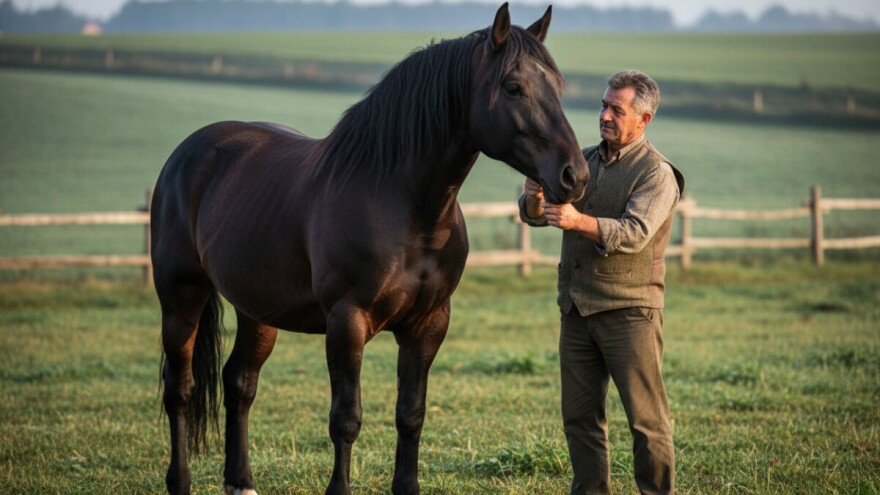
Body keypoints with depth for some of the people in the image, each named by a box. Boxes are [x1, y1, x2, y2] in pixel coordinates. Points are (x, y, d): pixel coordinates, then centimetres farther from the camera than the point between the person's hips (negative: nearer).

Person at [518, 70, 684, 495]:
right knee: (579, 415, 8)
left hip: (629, 311, -6)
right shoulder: (583, 161, 12)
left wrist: (579, 221, -37)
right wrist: (536, 198, -19)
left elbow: (633, 234, -22)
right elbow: (534, 215, 6)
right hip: (576, 310, 6)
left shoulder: (657, 173, -7)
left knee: (646, 417, -4)